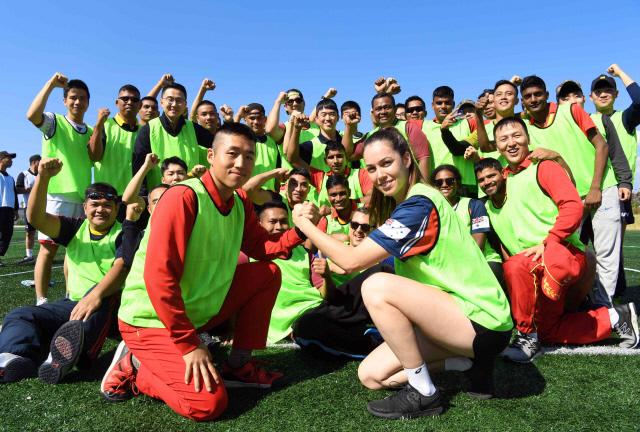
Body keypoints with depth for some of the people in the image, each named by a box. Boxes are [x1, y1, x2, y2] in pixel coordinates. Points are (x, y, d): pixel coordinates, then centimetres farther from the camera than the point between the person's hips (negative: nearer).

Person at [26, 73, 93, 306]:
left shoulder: (91, 132, 17)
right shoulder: (54, 122, 2)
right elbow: (32, 115, -20)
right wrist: (51, 84, -16)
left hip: (82, 197, 5)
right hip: (57, 195, -5)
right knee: (48, 248, -5)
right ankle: (41, 302, 1)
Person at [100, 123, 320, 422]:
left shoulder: (241, 203, 2)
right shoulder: (183, 198, -24)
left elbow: (263, 249, 10)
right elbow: (159, 278, -27)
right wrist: (189, 344, -24)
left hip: (200, 310, 8)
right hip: (152, 320, -8)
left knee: (268, 274, 1)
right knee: (208, 403, -20)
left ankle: (238, 365, 9)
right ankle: (133, 365, 5)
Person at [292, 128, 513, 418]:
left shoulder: (419, 204, -21)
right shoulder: (405, 203, 9)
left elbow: (352, 261, -24)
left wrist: (303, 223, -13)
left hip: (482, 321, -9)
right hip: (454, 312, 9)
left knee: (376, 286, -27)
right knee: (371, 375, 5)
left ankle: (423, 394, -10)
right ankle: (468, 360, 12)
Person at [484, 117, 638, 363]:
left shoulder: (544, 168, -5)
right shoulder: (503, 181, 13)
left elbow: (573, 206, -17)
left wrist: (546, 243, -24)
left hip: (565, 255, -7)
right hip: (536, 270, 8)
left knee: (515, 266, -36)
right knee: (547, 332, 12)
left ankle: (527, 337, -18)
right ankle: (614, 318, 28)